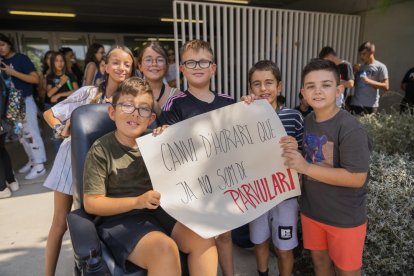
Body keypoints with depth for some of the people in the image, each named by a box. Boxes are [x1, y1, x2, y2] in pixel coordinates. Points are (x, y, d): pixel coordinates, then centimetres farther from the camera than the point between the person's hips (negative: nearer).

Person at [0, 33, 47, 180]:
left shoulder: (21, 58, -8)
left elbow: (36, 79, -16)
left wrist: (14, 73, -21)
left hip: (25, 101, -7)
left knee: (31, 134, -5)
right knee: (22, 135, 12)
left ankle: (39, 166, -1)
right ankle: (32, 161, 24)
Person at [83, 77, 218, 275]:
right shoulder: (101, 150, -8)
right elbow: (91, 203, -9)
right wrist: (136, 201, -20)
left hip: (157, 211, 5)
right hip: (119, 219, -5)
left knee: (202, 237, -17)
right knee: (165, 248, -30)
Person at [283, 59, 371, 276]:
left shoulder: (350, 129, -24)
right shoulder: (307, 121, -1)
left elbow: (357, 178, -27)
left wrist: (305, 167, -28)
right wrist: (293, 152, -5)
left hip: (345, 218, -6)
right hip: (311, 210, 6)